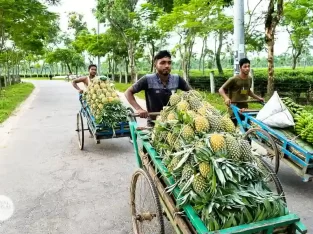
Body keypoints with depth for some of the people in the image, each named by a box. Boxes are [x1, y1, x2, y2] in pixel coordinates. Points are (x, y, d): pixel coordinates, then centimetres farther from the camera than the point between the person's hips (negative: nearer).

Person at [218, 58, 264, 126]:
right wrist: (226, 98, -30)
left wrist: (258, 98, 23)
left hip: (245, 109, 6)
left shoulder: (249, 79, 6)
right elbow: (221, 89, -12)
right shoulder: (233, 79, -13)